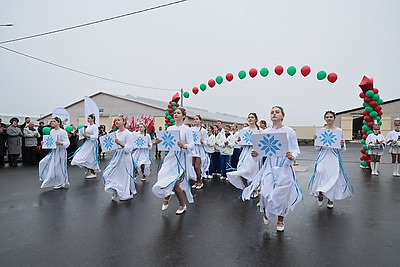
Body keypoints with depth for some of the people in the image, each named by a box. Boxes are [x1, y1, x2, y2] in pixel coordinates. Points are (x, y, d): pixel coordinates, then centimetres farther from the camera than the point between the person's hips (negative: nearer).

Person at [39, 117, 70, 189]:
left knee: (58, 167, -2)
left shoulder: (63, 132, -14)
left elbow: (67, 142, -17)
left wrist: (60, 143, -33)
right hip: (53, 151, 8)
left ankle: (60, 184, 17)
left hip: (60, 151, -8)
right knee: (43, 163, 7)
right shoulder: (51, 131, 8)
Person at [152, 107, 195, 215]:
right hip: (171, 157, 5)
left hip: (182, 158, -5)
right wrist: (159, 142, -8)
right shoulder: (170, 129, 9)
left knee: (175, 183, -10)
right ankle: (167, 197, 39)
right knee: (163, 181, 2)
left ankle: (182, 205, 18)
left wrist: (184, 146, -32)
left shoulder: (187, 129, -6)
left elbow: (192, 145, -13)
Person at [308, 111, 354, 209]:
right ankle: (320, 193, 2)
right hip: (323, 155, 0)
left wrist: (342, 145, -13)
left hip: (334, 156, 0)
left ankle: (331, 199, 20)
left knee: (333, 176, -2)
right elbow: (318, 148, 8)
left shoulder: (339, 131, 4)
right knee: (320, 172, -22)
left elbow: (342, 149, 9)